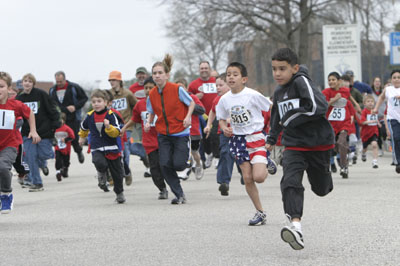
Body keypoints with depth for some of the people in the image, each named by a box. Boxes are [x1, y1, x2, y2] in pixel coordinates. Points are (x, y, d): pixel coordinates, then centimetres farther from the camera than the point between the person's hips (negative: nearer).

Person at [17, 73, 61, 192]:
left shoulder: (41, 94, -5)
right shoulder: (19, 98, 5)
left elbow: (52, 109, -2)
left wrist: (56, 124, -7)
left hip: (44, 130, -2)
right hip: (27, 132, 3)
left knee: (44, 154, -3)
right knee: (30, 158, -5)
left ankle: (42, 164, 36)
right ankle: (36, 183, 3)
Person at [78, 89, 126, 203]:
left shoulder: (111, 115, -8)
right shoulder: (90, 116, 1)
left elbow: (117, 133, -12)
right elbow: (84, 127, 24)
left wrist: (108, 127, -29)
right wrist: (82, 137, 39)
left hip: (112, 148, -1)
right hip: (97, 149, 1)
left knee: (117, 173, 8)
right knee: (99, 163, -30)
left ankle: (119, 193, 30)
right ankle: (102, 173, 7)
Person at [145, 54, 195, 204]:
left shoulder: (177, 89, -13)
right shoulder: (152, 94, -1)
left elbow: (191, 103, 0)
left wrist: (188, 117, -16)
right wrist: (148, 123, -5)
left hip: (181, 132, -4)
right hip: (163, 134, 4)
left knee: (178, 164, -13)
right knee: (165, 165, -9)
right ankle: (179, 195, 6)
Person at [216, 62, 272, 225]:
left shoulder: (252, 95, -13)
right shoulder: (224, 99, 1)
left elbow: (271, 109, -4)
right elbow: (222, 119, 15)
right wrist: (224, 128, -6)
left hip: (255, 137, -4)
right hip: (238, 139, 4)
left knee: (258, 177, -18)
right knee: (247, 178, 1)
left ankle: (267, 168, 19)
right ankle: (260, 212, 12)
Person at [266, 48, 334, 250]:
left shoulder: (301, 82, -13)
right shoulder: (279, 92, 12)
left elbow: (319, 107, -26)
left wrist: (291, 119, -18)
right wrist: (272, 138, 39)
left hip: (319, 142, -5)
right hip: (294, 145, 5)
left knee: (321, 188, 8)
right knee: (290, 182, -20)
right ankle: (295, 226, -34)